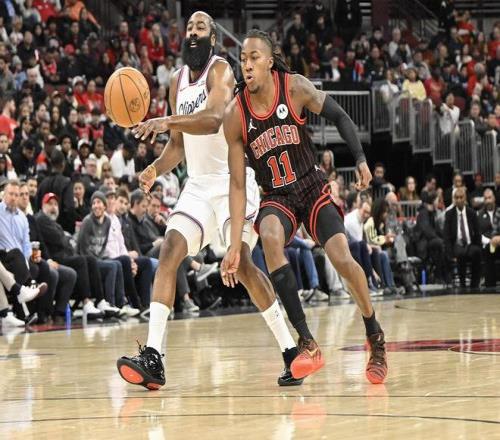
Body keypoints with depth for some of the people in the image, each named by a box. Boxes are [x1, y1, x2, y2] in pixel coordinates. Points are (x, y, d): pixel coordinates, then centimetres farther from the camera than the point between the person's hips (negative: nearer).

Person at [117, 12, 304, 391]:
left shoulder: (220, 70, -10)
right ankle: (152, 358, -15)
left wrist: (167, 122, -44)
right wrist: (157, 168, -2)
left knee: (241, 262, -19)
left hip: (231, 180, -7)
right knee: (169, 253, -10)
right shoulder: (178, 82, 13)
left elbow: (214, 119, -30)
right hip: (198, 185, 7)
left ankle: (291, 351, -9)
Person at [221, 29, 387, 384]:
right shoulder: (235, 115, -13)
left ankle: (376, 339, 9)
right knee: (270, 238, -33)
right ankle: (306, 341, -29)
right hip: (276, 197, 0)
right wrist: (235, 246, -15)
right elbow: (238, 184, -10)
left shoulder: (296, 88, -15)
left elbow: (339, 116, 1)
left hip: (313, 189, 0)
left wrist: (361, 160, -12)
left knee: (343, 260, -17)